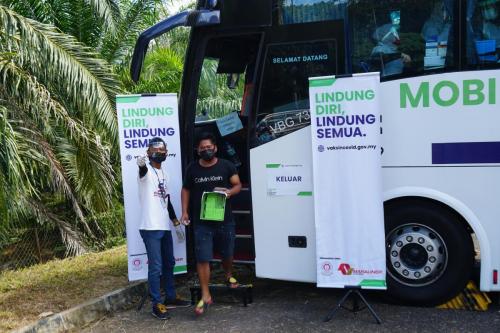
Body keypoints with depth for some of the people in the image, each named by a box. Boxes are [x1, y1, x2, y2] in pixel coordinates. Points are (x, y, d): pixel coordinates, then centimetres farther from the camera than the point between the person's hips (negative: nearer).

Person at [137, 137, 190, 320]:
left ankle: (170, 297, 31)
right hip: (150, 228, -8)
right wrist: (142, 164, -60)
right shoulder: (146, 170, -8)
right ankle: (157, 305, 5)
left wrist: (176, 223, 20)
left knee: (169, 263, 17)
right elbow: (143, 170, -35)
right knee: (156, 267, -5)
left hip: (165, 227, 8)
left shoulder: (164, 174, 14)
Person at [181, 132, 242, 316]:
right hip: (202, 222, 0)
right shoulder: (192, 169, 2)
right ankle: (205, 296, 2)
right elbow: (186, 190, 12)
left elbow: (238, 185, 2)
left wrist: (229, 192, -20)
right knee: (202, 259, -5)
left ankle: (229, 275, 48)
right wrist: (185, 212, 4)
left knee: (227, 253, 17)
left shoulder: (226, 166, -1)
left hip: (225, 220, 1)